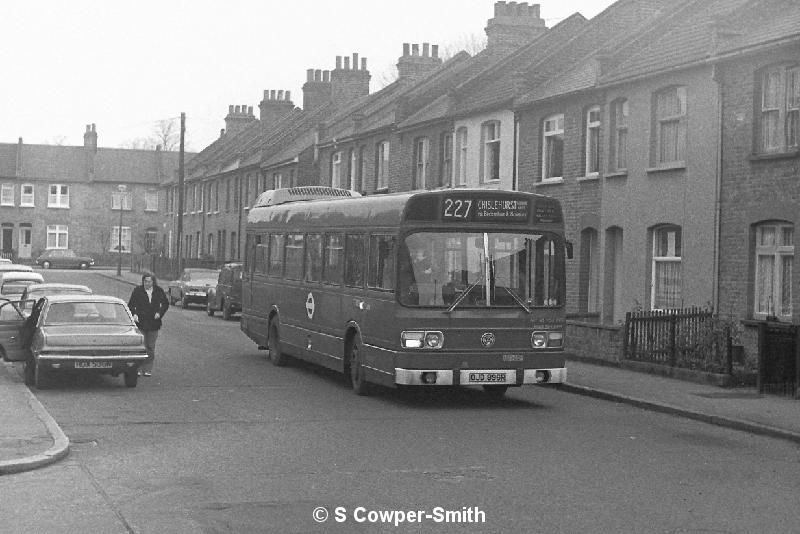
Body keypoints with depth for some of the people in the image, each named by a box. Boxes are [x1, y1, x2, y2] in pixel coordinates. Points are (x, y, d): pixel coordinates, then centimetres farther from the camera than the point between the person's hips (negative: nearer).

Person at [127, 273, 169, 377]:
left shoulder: (159, 291, 4)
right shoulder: (137, 290, -1)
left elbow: (165, 303, 16)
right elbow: (131, 305, 5)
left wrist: (160, 313, 0)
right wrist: (134, 315, -12)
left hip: (153, 323, 2)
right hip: (140, 322, -2)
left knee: (151, 347, 6)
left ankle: (148, 369, 12)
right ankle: (138, 369, -1)